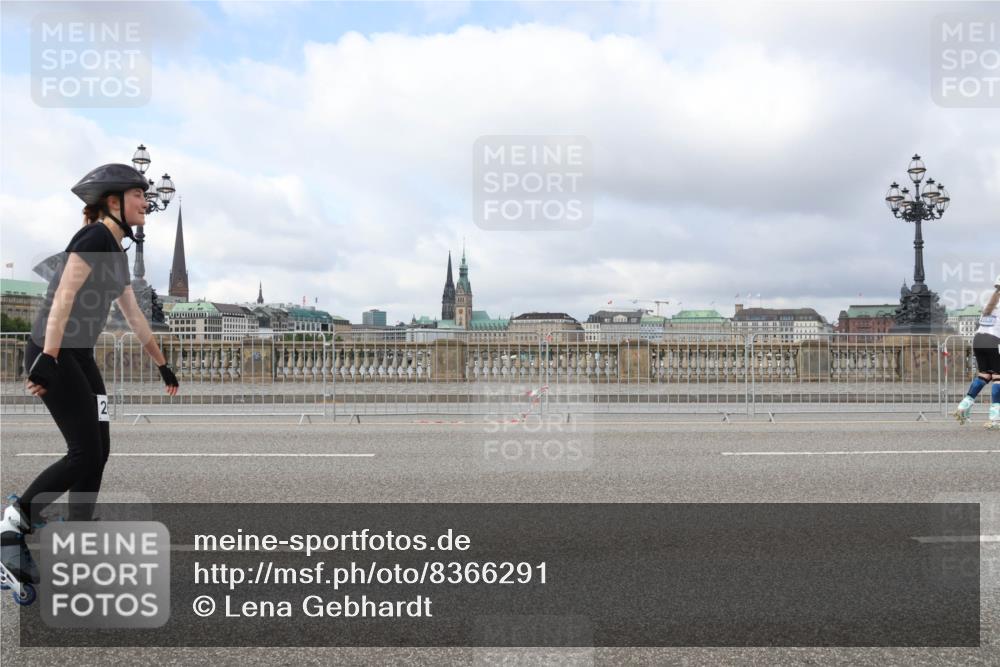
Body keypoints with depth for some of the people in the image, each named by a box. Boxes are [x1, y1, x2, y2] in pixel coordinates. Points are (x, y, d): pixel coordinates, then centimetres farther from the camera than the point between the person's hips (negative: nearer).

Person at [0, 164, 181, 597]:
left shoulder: (117, 252, 16)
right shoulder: (95, 237, -12)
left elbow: (134, 316, 24)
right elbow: (64, 296, -21)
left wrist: (163, 365, 28)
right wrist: (47, 358, -28)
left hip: (81, 358, 9)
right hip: (53, 355, -9)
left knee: (98, 451, 6)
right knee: (86, 453, -9)